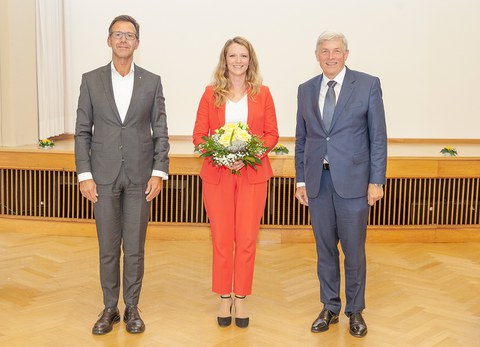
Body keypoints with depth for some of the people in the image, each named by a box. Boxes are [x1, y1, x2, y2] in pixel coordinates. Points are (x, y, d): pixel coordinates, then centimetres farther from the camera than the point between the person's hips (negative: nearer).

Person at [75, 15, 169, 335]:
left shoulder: (152, 81, 4)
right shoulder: (91, 80, 4)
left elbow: (160, 131, 3)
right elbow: (82, 131, 3)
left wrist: (159, 172, -5)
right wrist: (84, 174, -4)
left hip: (140, 176, 0)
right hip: (104, 176, 0)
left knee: (135, 247, 6)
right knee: (108, 247, 8)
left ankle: (132, 308, 20)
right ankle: (110, 308, 21)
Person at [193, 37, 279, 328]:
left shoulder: (262, 93, 5)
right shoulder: (211, 93, 5)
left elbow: (272, 134, 4)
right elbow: (199, 135, 3)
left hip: (253, 174, 0)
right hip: (217, 174, 0)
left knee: (247, 240, 3)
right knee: (221, 240, 5)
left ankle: (241, 298, 18)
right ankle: (224, 298, 20)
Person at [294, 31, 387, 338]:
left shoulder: (368, 85, -1)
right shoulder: (306, 90, 9)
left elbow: (378, 137, -3)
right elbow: (302, 139, 12)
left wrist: (377, 181, -8)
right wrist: (301, 180, 8)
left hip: (352, 180, -3)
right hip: (317, 181, 3)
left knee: (354, 249, 5)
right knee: (325, 248, 12)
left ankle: (355, 310, 23)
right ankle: (330, 308, 26)